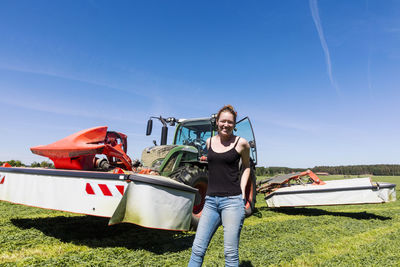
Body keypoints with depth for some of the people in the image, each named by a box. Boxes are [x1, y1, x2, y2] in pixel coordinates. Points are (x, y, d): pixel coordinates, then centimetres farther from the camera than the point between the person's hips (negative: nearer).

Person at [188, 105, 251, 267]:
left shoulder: (241, 143, -1)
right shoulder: (210, 142, 9)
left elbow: (246, 167, 13)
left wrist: (242, 191, 2)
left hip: (232, 200, -3)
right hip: (211, 201, 4)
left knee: (230, 253, 3)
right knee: (197, 249, 5)